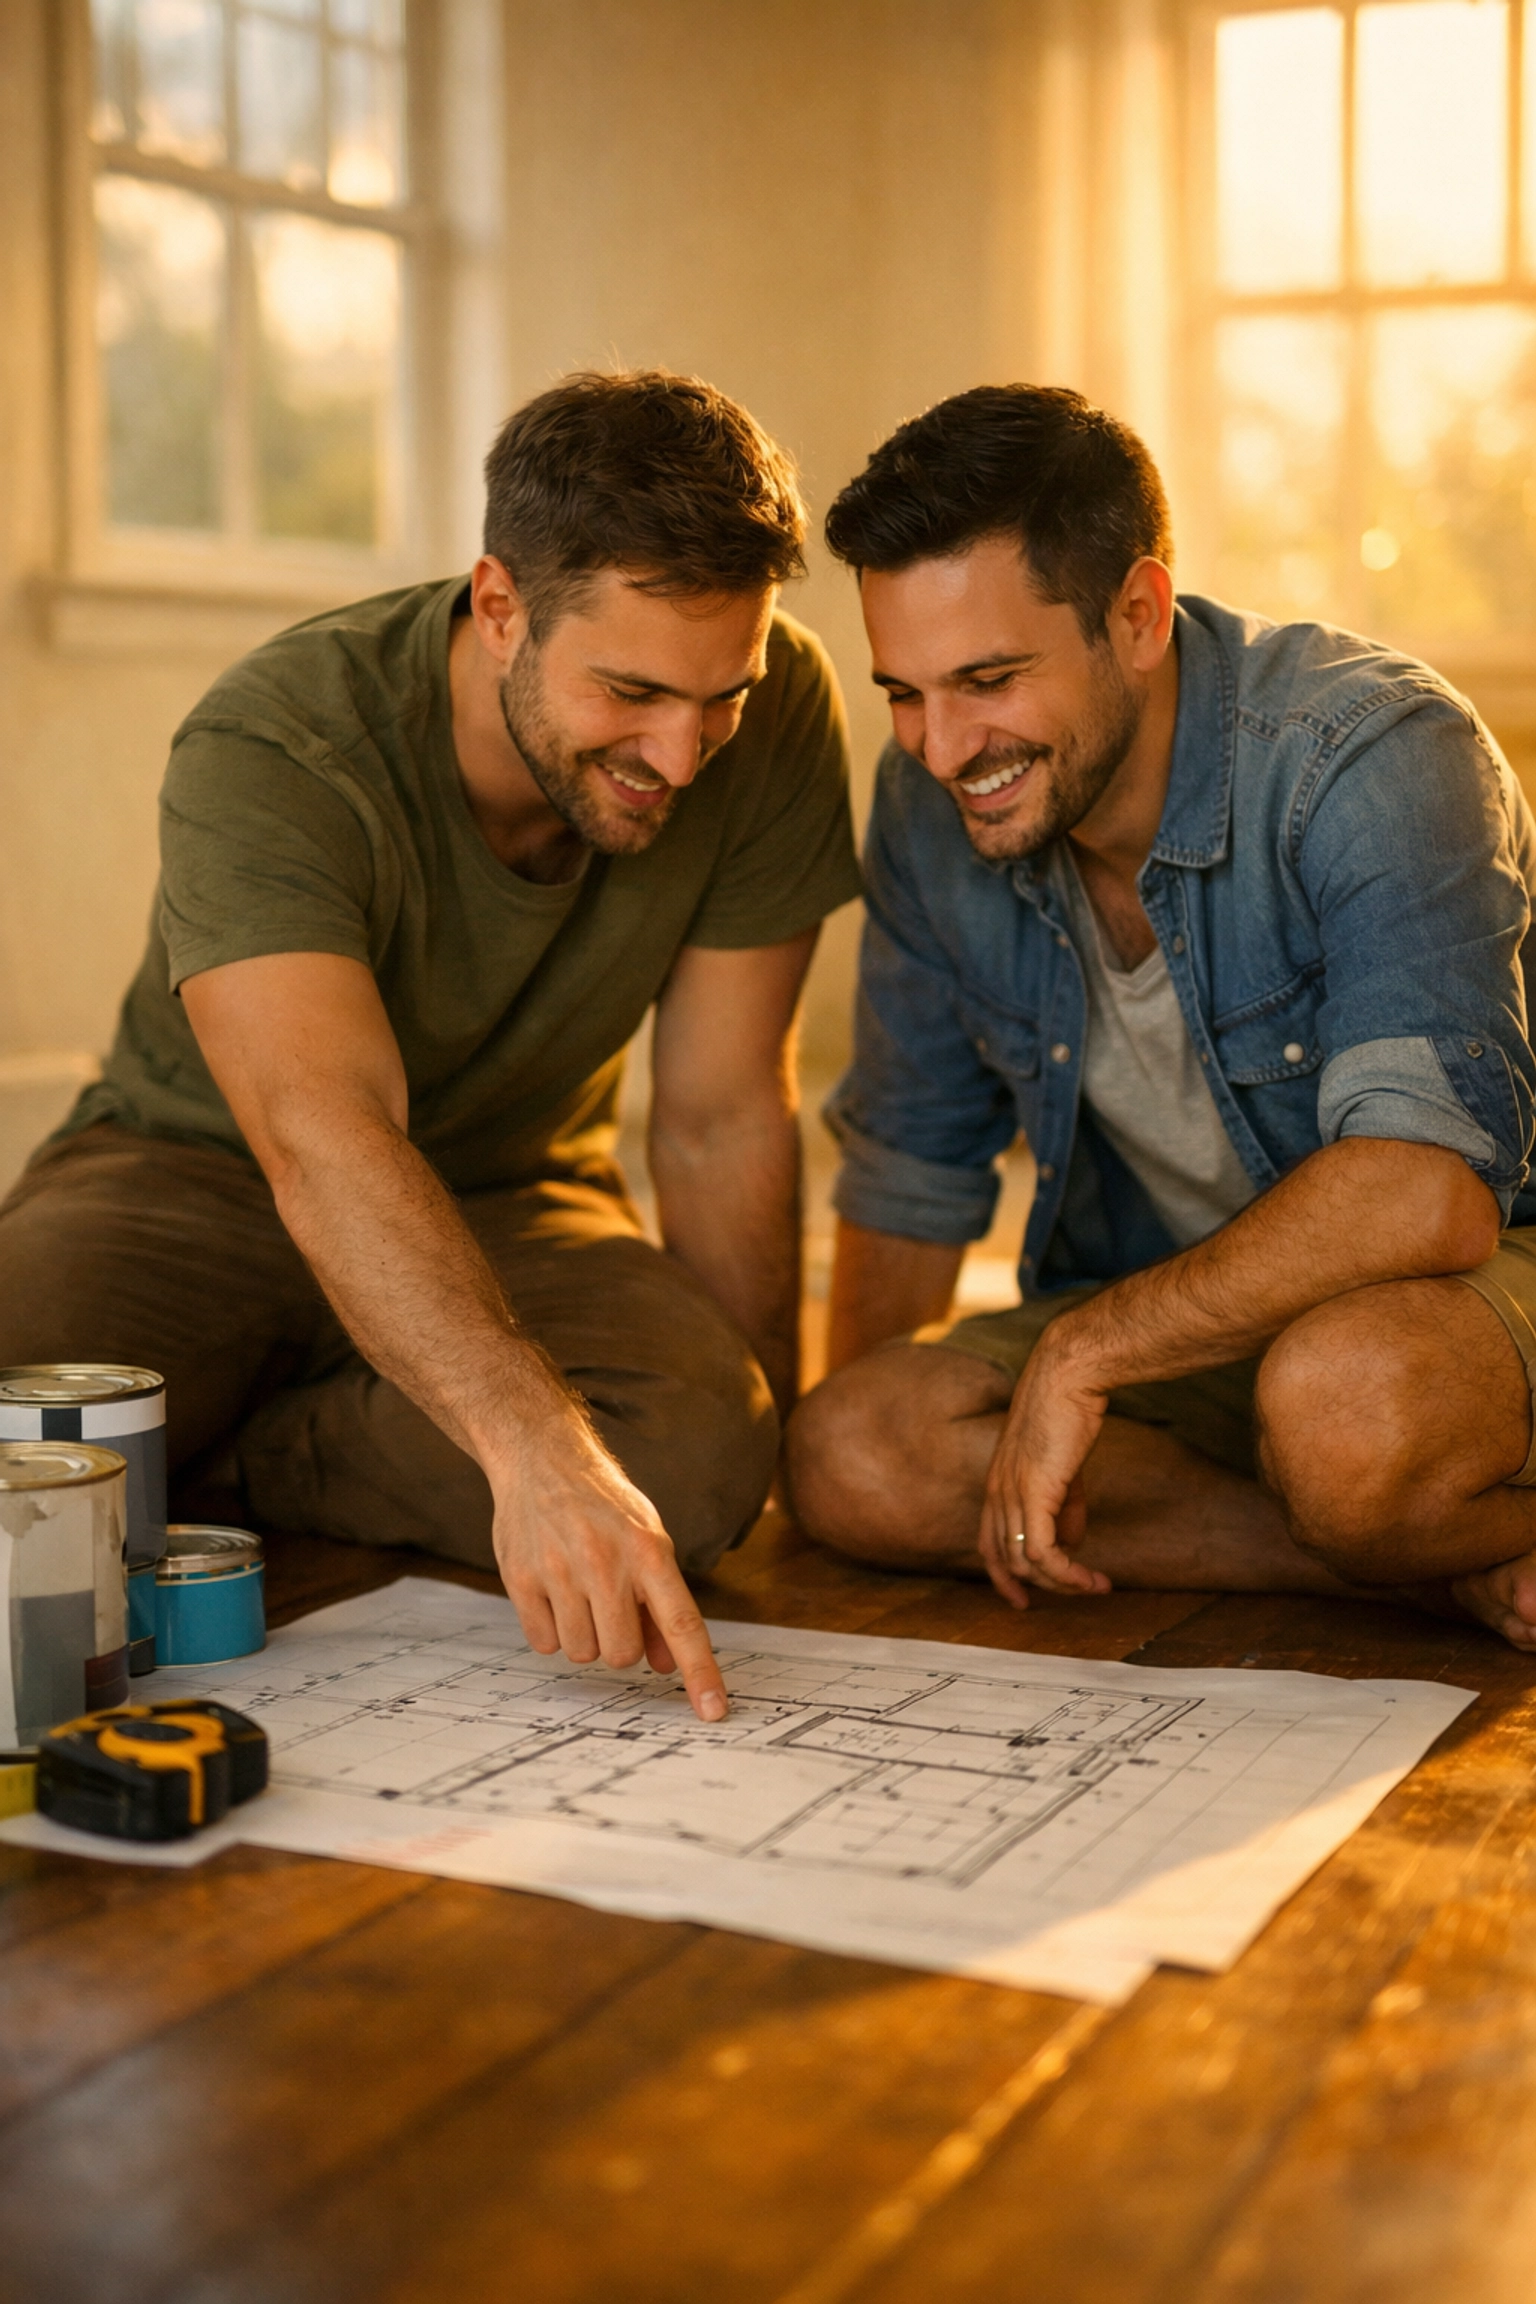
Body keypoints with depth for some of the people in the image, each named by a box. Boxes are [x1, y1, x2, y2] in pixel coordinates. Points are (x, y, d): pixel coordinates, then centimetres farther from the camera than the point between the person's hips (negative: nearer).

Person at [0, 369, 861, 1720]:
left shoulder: (778, 710, -18)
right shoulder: (266, 758, -28)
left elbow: (723, 1117, -11)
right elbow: (326, 1142, -44)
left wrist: (766, 1445, -9)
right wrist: (534, 1444, -58)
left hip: (515, 1198, 3)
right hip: (197, 1172, -3)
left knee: (698, 1455, -29)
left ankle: (223, 1461, -8)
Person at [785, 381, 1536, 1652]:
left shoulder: (1374, 755, -24)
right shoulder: (932, 801, -4)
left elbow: (1428, 1195, -35)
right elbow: (912, 1169, 9)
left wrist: (1083, 1352, -29)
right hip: (1175, 1322, 7)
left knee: (1343, 1401, -42)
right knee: (851, 1455, -19)